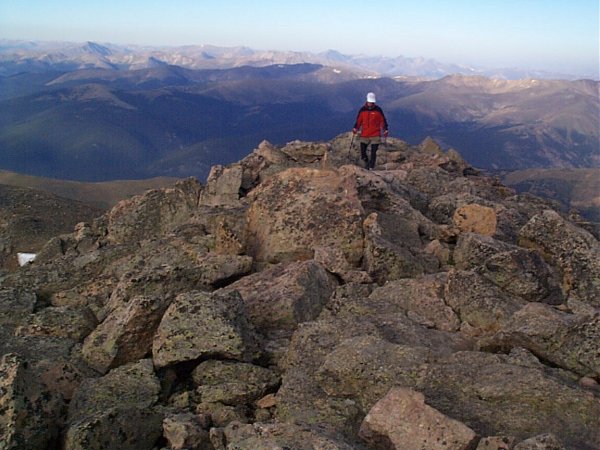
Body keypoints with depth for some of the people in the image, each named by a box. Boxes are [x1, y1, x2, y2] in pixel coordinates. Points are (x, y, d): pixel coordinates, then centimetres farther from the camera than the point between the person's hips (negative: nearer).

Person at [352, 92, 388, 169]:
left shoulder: (378, 110, 0)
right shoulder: (362, 110, 4)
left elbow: (383, 120, 4)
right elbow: (358, 121, 9)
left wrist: (385, 129, -6)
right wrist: (355, 128, -4)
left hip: (375, 135, -2)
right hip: (364, 135, 2)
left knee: (373, 153, -3)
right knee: (362, 153, 1)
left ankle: (371, 167, 4)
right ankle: (367, 163, 27)